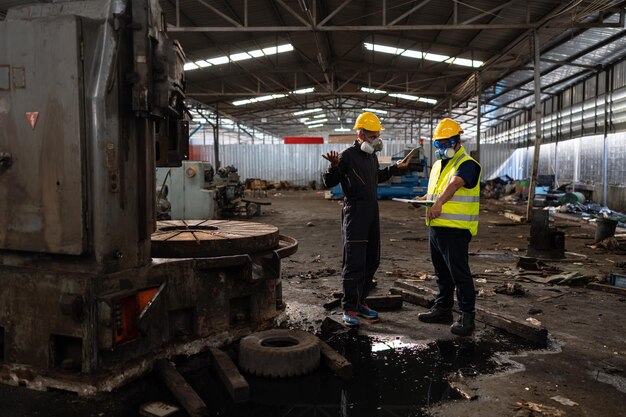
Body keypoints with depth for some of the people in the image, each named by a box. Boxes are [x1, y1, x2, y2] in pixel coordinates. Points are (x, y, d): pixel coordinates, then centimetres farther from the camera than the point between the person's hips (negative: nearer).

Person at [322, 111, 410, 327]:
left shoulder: (372, 156, 14)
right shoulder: (348, 155, -11)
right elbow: (329, 183, -13)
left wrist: (395, 168, 29)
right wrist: (334, 167, -31)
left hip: (372, 212, 9)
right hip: (355, 214, -9)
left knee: (372, 261, 12)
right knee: (354, 263, -9)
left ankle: (360, 302, 24)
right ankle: (349, 309, 0)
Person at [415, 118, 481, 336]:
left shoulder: (467, 164, -11)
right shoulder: (438, 165, 17)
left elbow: (454, 184, -31)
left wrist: (439, 203, -47)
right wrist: (423, 199, 8)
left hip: (456, 229, -9)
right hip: (436, 227, 9)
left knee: (460, 274, -4)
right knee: (442, 272, 17)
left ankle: (467, 316, 6)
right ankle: (442, 309, 29)